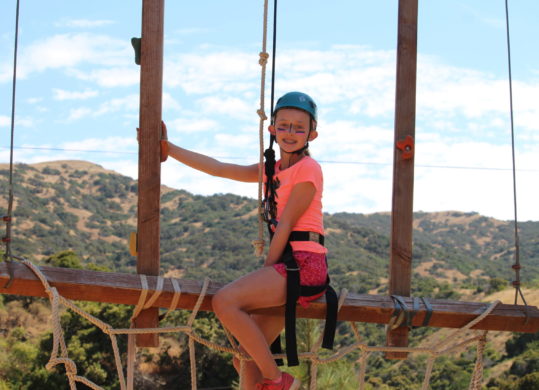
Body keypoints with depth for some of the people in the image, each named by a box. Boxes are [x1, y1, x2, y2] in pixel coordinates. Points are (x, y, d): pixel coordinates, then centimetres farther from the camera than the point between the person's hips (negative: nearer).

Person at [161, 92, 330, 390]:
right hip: (286, 268, 9)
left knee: (224, 302, -26)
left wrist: (267, 269, -7)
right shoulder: (272, 170, 20)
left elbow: (285, 226, -8)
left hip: (304, 264, -9)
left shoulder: (307, 169, -4)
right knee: (245, 359, 5)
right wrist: (167, 148, 16)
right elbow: (217, 169, 19)